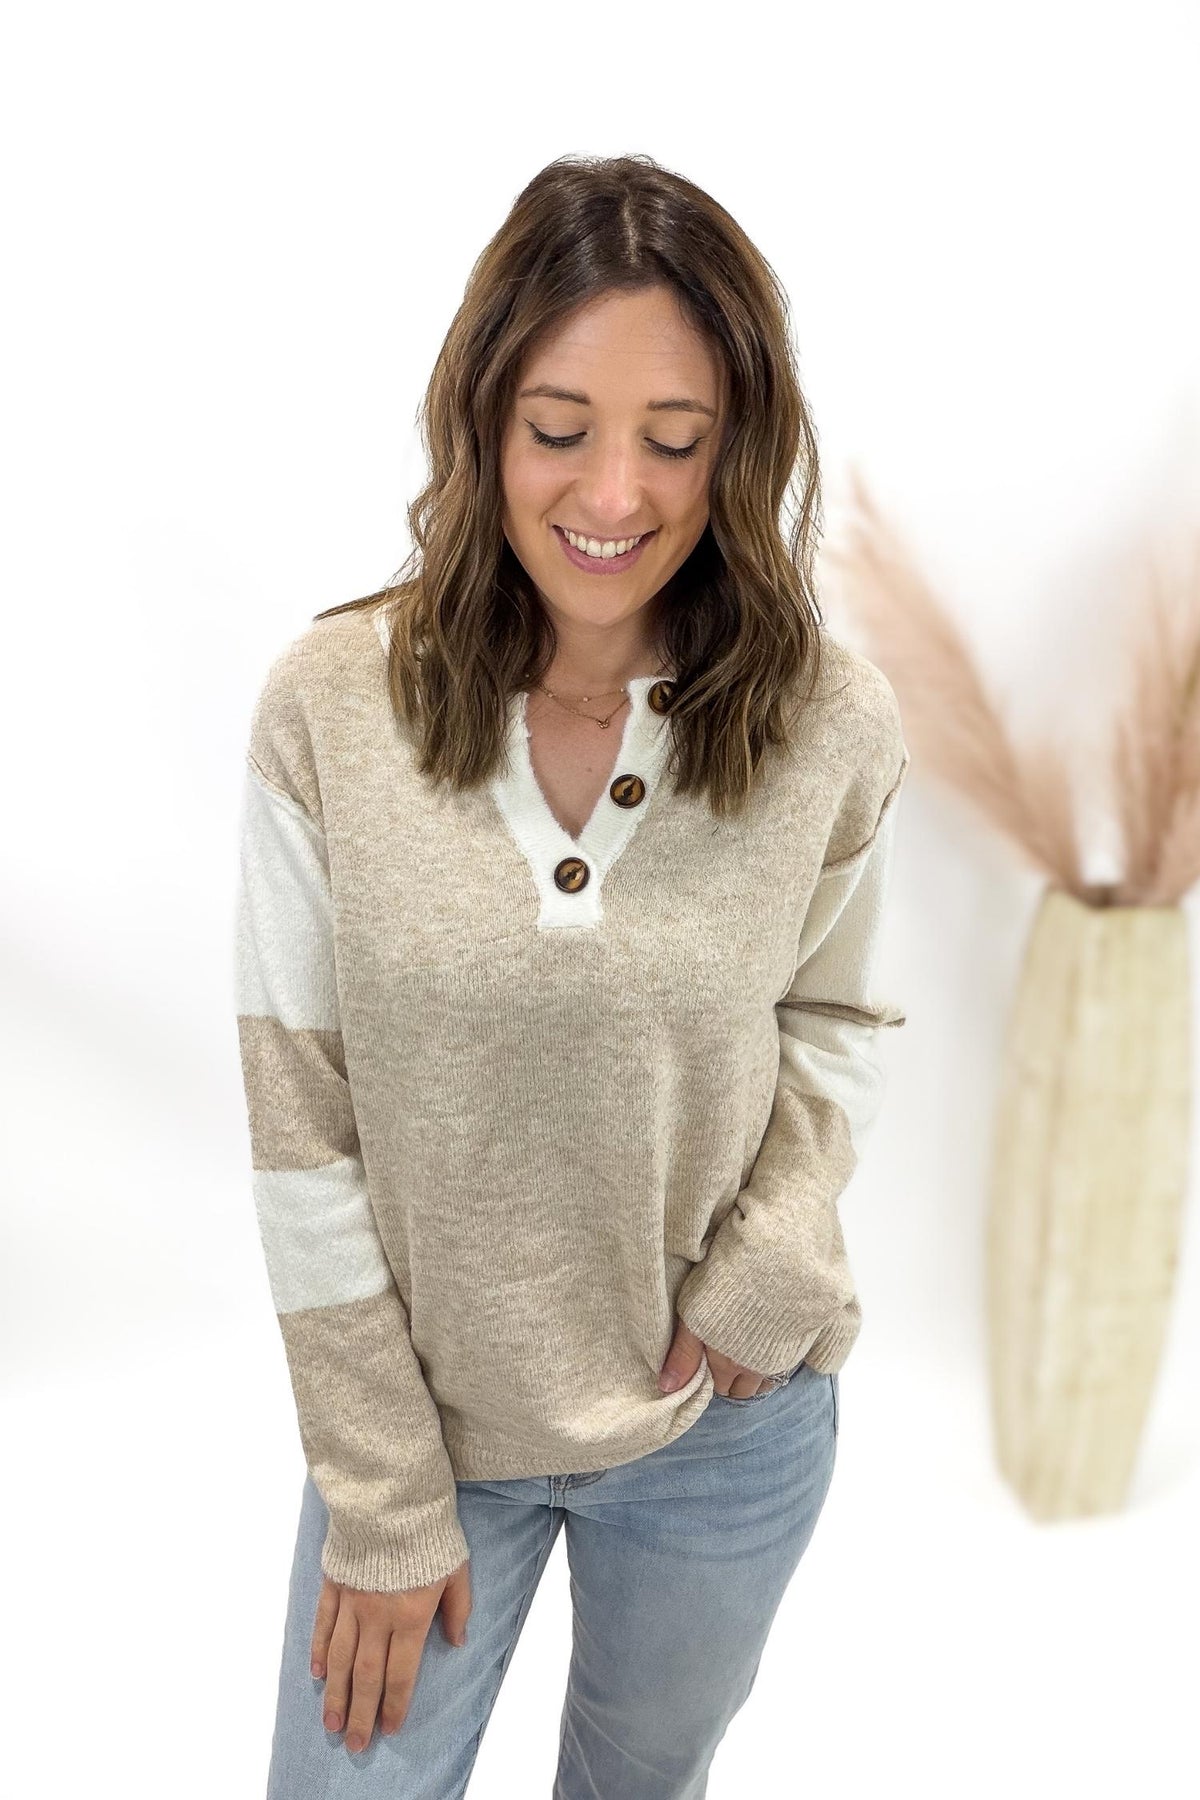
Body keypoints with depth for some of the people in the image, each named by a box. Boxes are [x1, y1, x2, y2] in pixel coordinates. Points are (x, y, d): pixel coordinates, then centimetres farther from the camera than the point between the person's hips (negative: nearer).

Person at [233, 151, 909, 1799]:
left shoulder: (832, 726, -15)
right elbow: (301, 1127, -12)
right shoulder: (329, 705, -17)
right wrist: (383, 1502, -8)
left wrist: (765, 1280, -13)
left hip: (728, 1435, 2)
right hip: (418, 1416, -1)